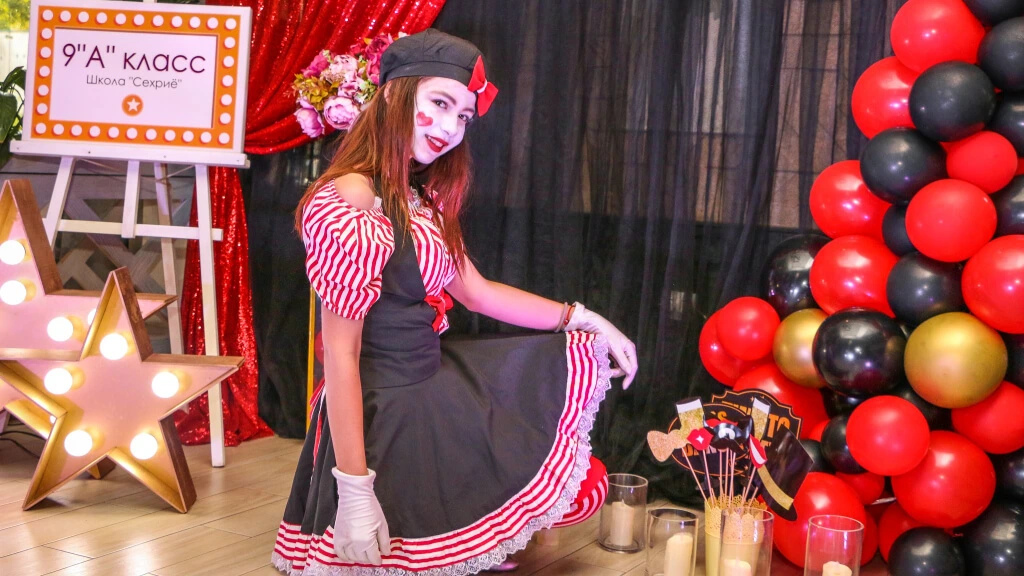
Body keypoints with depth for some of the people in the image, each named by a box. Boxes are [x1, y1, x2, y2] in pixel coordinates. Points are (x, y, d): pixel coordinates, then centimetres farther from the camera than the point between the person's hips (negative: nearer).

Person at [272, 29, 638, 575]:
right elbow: (340, 356, -24)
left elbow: (476, 291, 17)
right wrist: (355, 492, -24)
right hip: (385, 416, -10)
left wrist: (580, 318, 14)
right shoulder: (350, 205, -23)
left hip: (434, 388, 11)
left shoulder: (422, 200, 7)